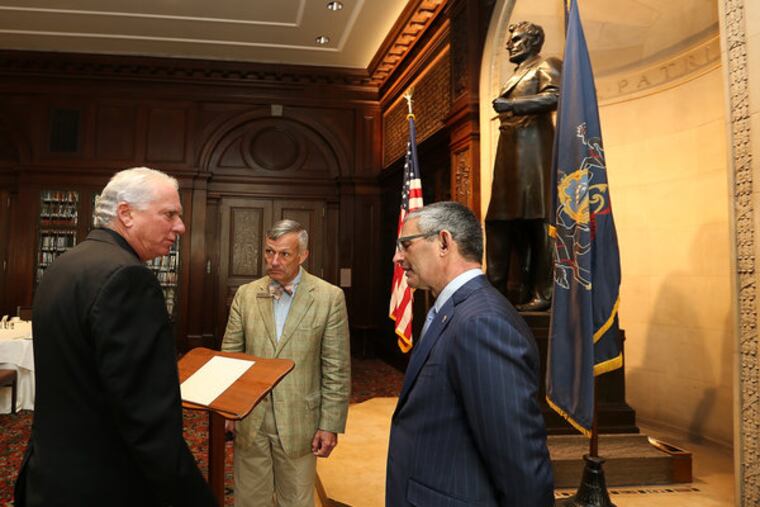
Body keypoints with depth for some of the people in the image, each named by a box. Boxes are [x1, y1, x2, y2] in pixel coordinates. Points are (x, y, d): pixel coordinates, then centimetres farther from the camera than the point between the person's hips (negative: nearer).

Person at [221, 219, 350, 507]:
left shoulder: (330, 297, -7)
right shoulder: (246, 295, 2)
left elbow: (337, 368, -6)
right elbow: (229, 355, 6)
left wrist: (330, 424, -7)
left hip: (298, 421, -2)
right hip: (249, 419, 2)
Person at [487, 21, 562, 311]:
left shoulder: (544, 66, 5)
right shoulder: (516, 75, 29)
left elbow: (555, 96, -13)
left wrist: (511, 104, -17)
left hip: (533, 149, -8)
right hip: (510, 152, 8)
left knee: (535, 219, -11)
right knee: (501, 220, 2)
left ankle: (542, 293, -9)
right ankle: (495, 293, 4)